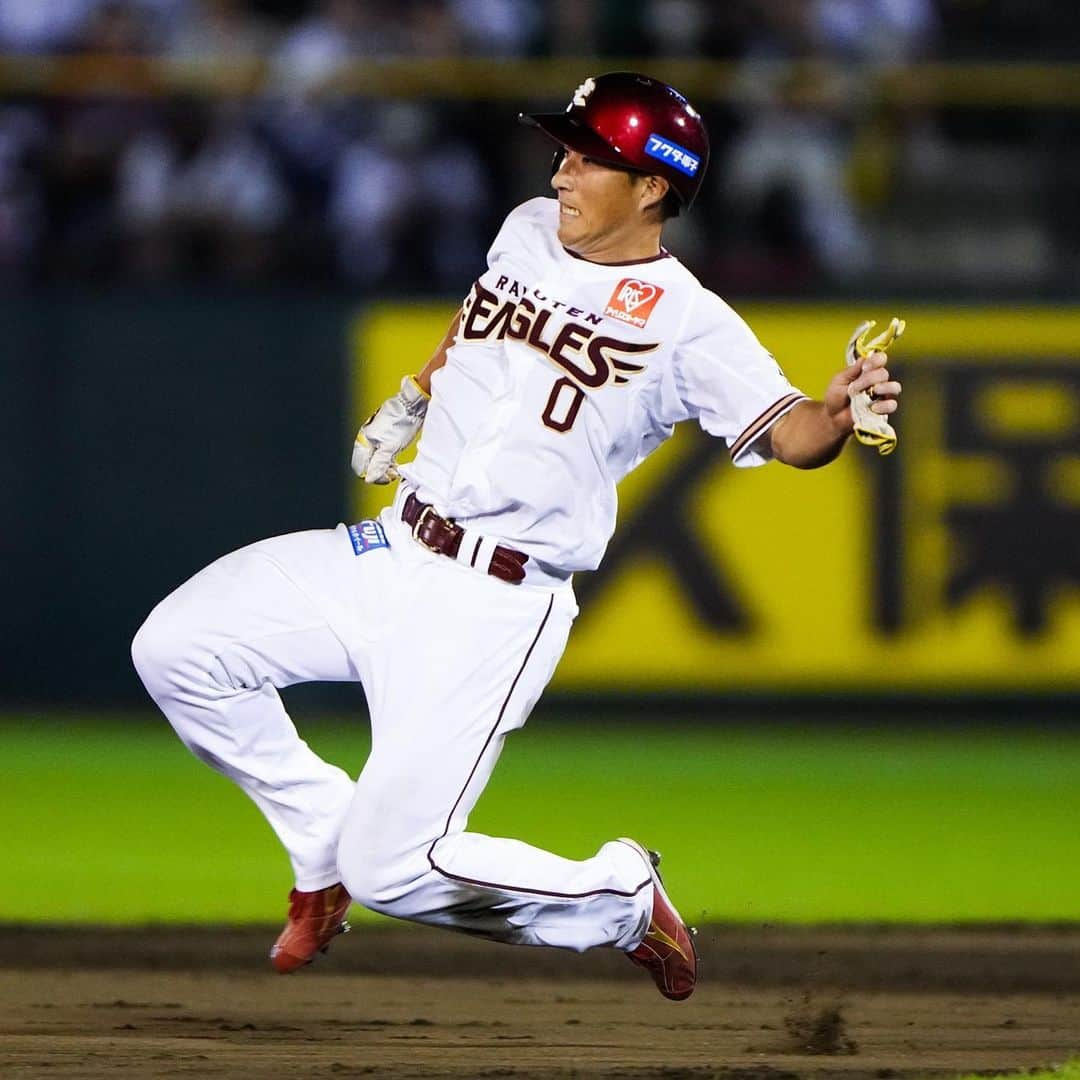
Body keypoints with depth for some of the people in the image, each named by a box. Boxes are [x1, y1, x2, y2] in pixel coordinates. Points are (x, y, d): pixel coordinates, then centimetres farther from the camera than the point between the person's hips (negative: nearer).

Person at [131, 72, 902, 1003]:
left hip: (496, 609, -7)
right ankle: (325, 841, 15)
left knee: (393, 868, -16)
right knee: (175, 648, -4)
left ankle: (621, 900, 10)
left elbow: (787, 433, -24)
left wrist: (842, 411, -44)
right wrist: (402, 412, 35)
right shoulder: (529, 232, 8)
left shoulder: (687, 323, -12)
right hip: (391, 551, 7)